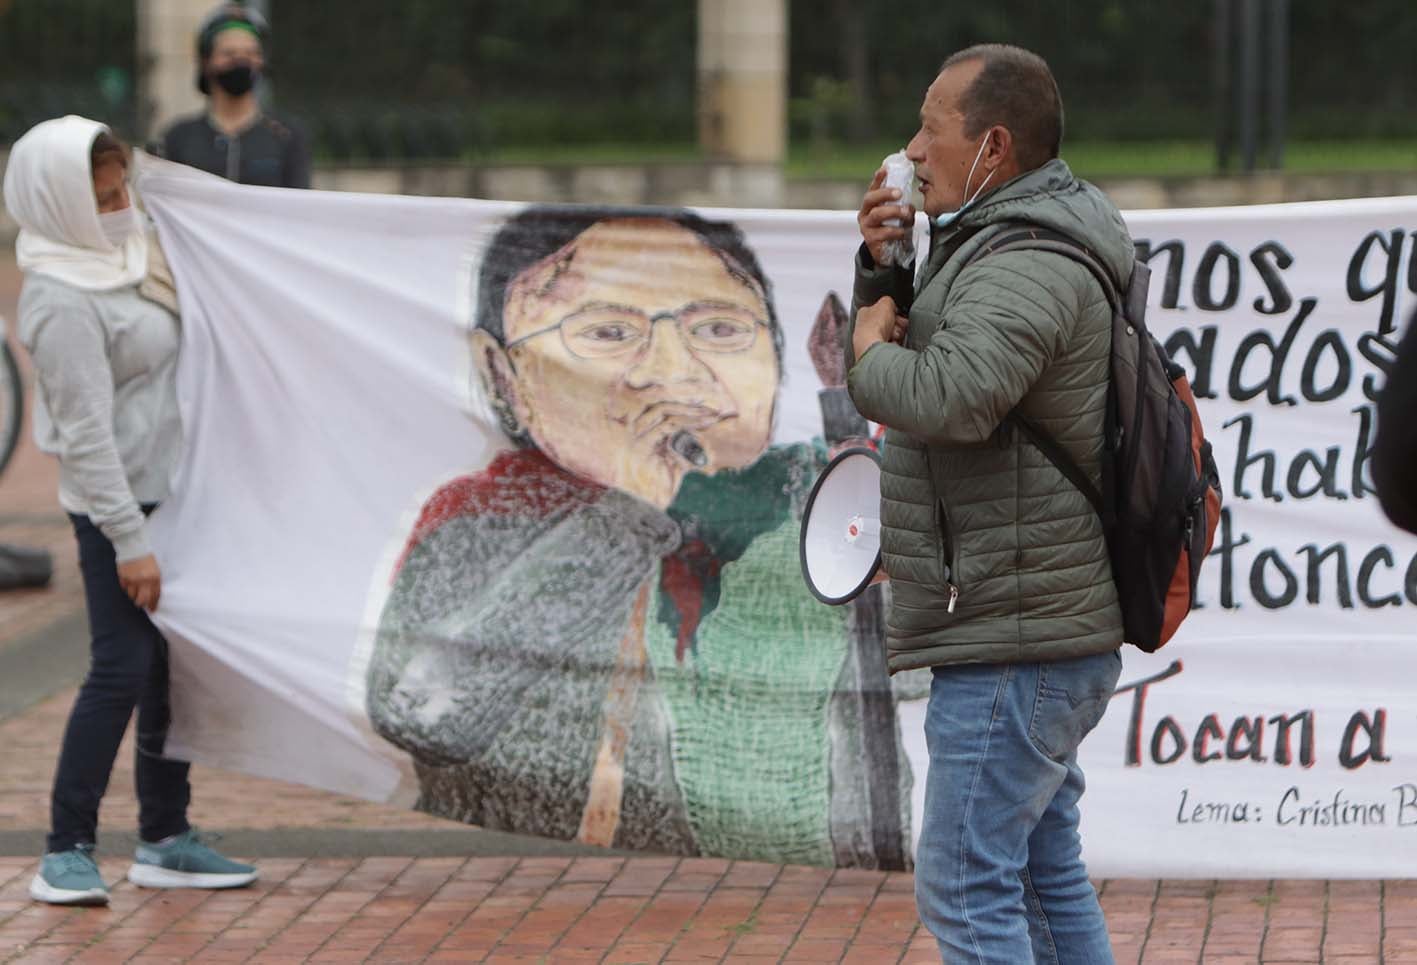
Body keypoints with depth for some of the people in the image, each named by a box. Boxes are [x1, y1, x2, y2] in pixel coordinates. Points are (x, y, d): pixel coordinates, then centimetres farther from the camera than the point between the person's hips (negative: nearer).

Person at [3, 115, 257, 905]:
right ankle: (68, 851, -4)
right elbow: (86, 435, -22)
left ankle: (166, 839, 21)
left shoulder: (117, 258, 7)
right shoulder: (64, 303, -21)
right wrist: (128, 540, -23)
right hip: (118, 505, -9)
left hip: (169, 489, 9)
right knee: (123, 669, -11)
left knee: (172, 669, 13)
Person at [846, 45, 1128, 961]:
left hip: (1014, 646, -11)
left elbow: (948, 397, -33)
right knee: (1045, 874, 16)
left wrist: (870, 350, -13)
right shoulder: (1002, 240, 16)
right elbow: (905, 347, 24)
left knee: (965, 886, -10)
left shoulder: (1033, 266, -18)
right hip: (1041, 636, 11)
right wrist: (884, 265, 6)